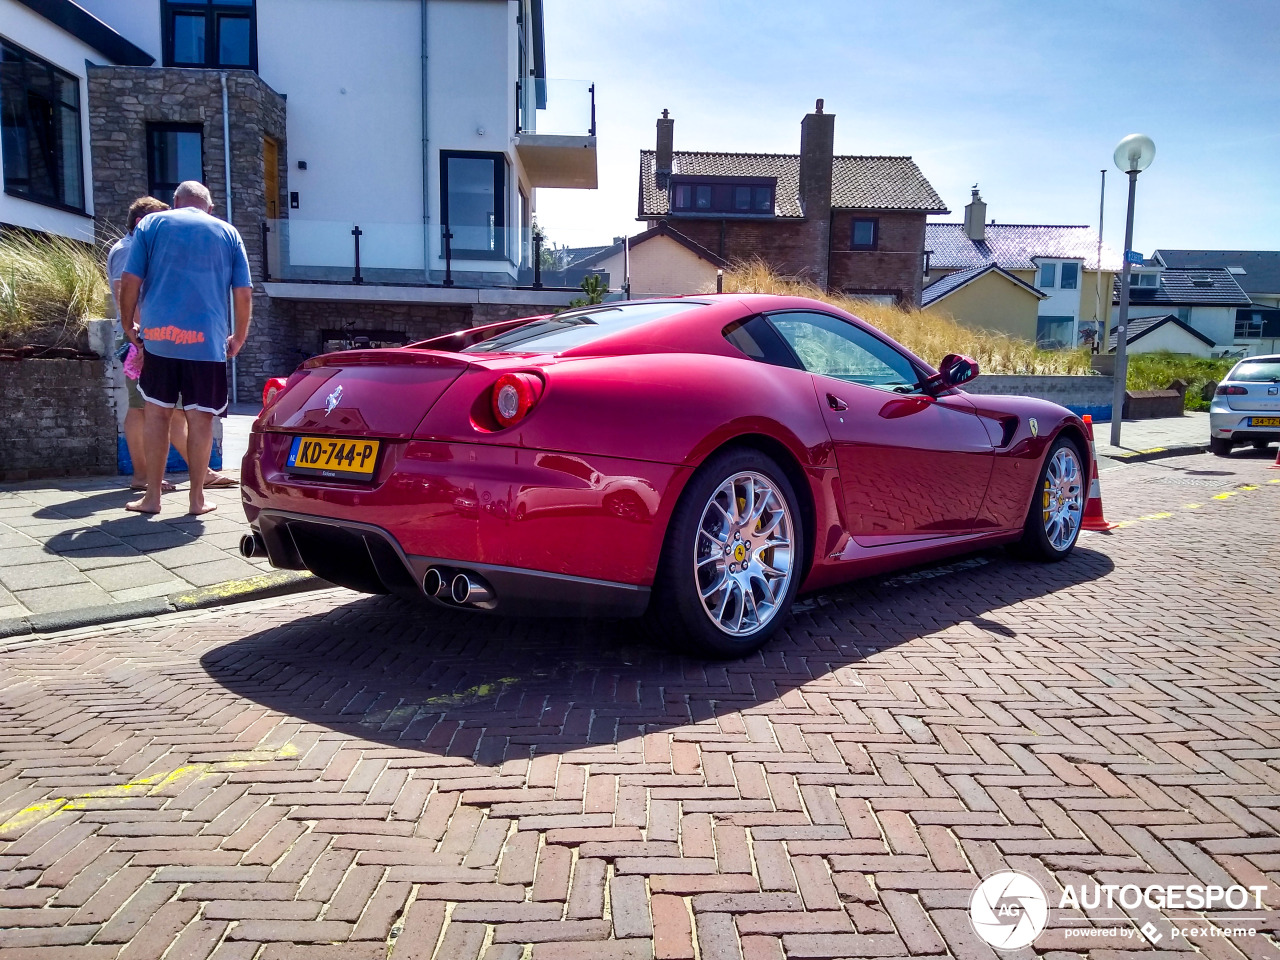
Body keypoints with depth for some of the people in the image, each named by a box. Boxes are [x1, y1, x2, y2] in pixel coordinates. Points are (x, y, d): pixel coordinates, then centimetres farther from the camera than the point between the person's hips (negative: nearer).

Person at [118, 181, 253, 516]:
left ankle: (152, 496, 12)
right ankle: (197, 499, 8)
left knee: (156, 412, 9)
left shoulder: (150, 224, 10)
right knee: (200, 418, 3)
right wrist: (239, 337, 14)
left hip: (158, 335, 1)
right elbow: (244, 292, 4)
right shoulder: (228, 233, 11)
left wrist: (128, 325, 13)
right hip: (207, 340, -1)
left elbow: (130, 280, 1)